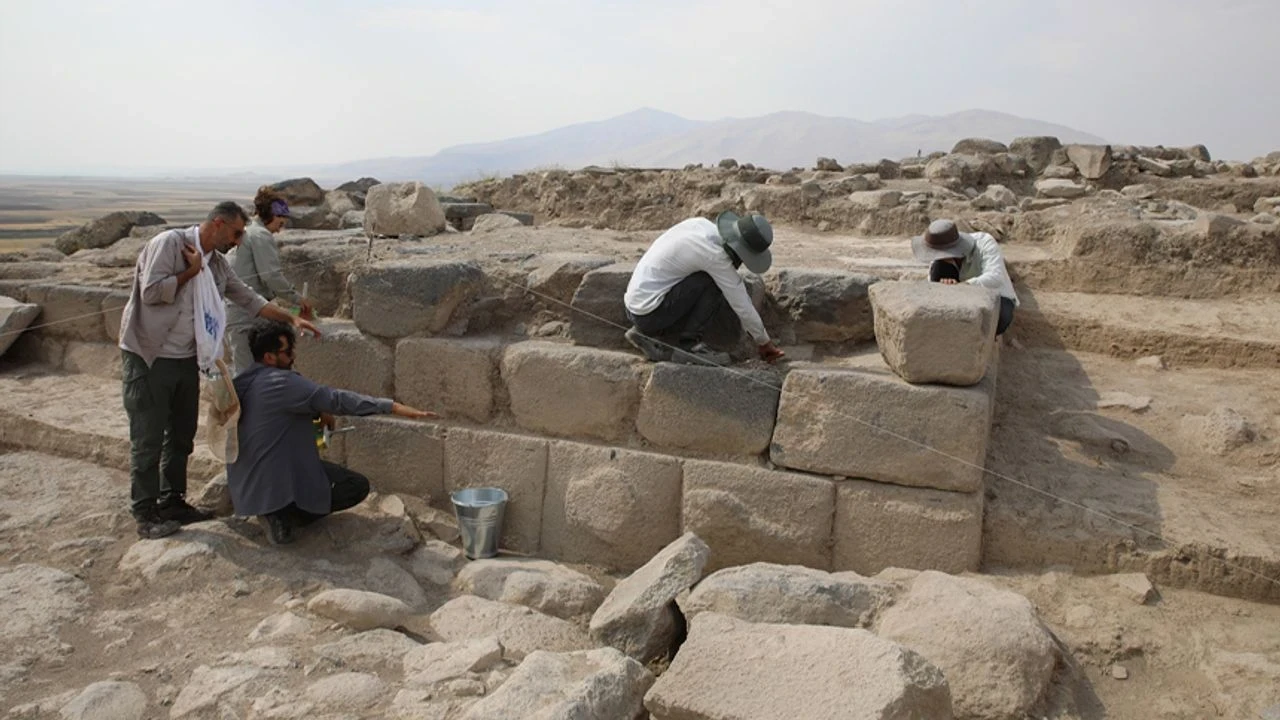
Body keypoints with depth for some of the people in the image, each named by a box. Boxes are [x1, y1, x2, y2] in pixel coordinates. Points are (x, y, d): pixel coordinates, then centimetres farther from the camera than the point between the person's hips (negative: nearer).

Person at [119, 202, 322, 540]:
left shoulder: (217, 263, 8)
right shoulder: (170, 242, -14)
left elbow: (248, 298, 12)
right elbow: (151, 291, -22)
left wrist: (291, 319, 7)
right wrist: (191, 271, -13)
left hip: (186, 359, 8)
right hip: (147, 358, -7)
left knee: (182, 435, 14)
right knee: (148, 439, 0)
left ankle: (172, 502, 28)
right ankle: (145, 514, 10)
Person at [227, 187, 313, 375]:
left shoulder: (244, 233, 21)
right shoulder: (261, 235, -8)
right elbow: (271, 275, -15)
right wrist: (297, 298, -4)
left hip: (234, 310, 10)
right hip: (248, 313, -10)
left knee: (244, 373, 13)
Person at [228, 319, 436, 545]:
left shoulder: (243, 381, 6)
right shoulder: (281, 382, -22)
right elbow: (335, 399, -27)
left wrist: (319, 412, 3)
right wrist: (393, 406, -28)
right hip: (276, 481, -9)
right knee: (358, 485, -2)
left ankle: (275, 510, 12)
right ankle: (286, 516, -6)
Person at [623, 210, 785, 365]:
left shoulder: (702, 224, 5)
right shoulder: (715, 255, -20)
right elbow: (741, 304, -11)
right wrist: (764, 342, 3)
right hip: (650, 312, -9)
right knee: (714, 282, -14)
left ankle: (651, 336, 12)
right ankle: (688, 345, -6)